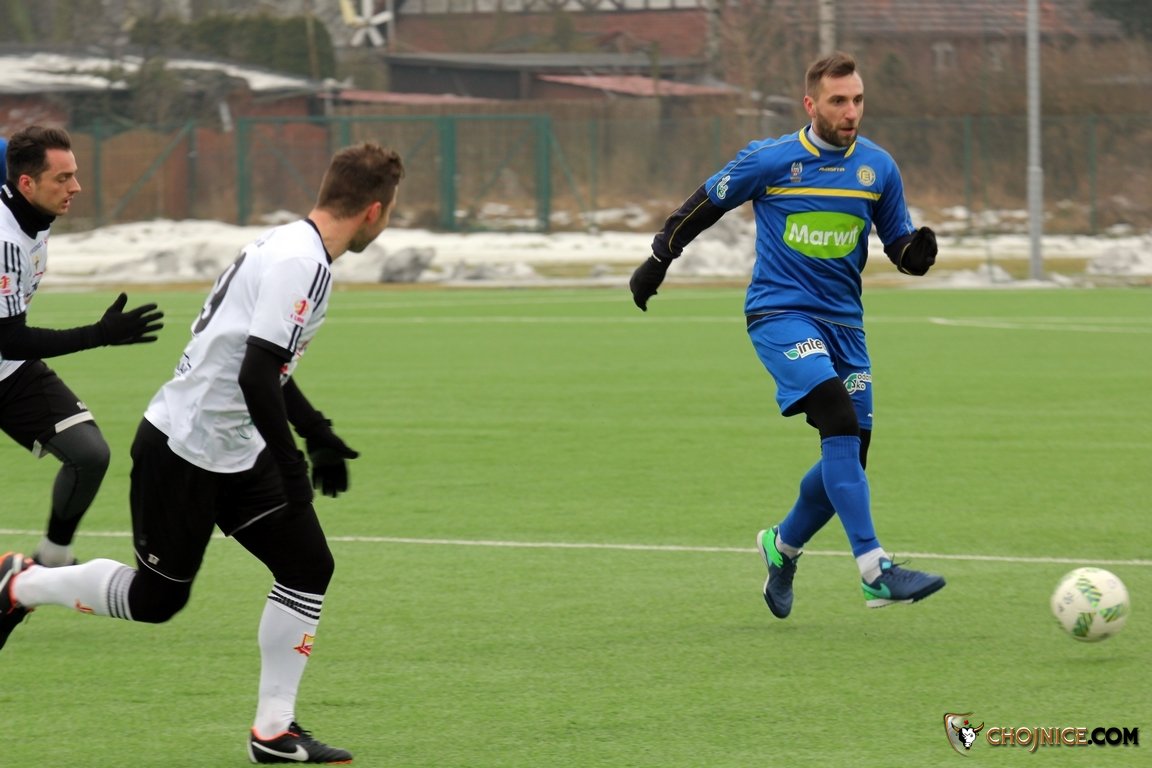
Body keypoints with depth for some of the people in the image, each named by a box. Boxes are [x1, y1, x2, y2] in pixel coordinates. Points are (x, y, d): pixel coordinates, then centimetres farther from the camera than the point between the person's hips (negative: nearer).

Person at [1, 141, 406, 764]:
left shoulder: (289, 247, 9)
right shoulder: (301, 263, -22)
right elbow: (256, 375, -28)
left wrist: (315, 432, 24)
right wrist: (290, 465, -23)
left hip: (234, 453, 10)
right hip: (181, 450, -10)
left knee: (308, 565, 1)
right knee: (156, 598, 3)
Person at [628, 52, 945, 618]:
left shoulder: (878, 168, 5)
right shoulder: (770, 161, -5)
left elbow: (899, 246, 12)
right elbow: (705, 204, 9)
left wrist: (918, 252, -11)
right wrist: (657, 261, 13)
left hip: (843, 323, 5)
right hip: (780, 315, -5)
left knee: (848, 454, 3)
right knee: (840, 421, -25)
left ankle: (783, 545, 33)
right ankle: (875, 571, -31)